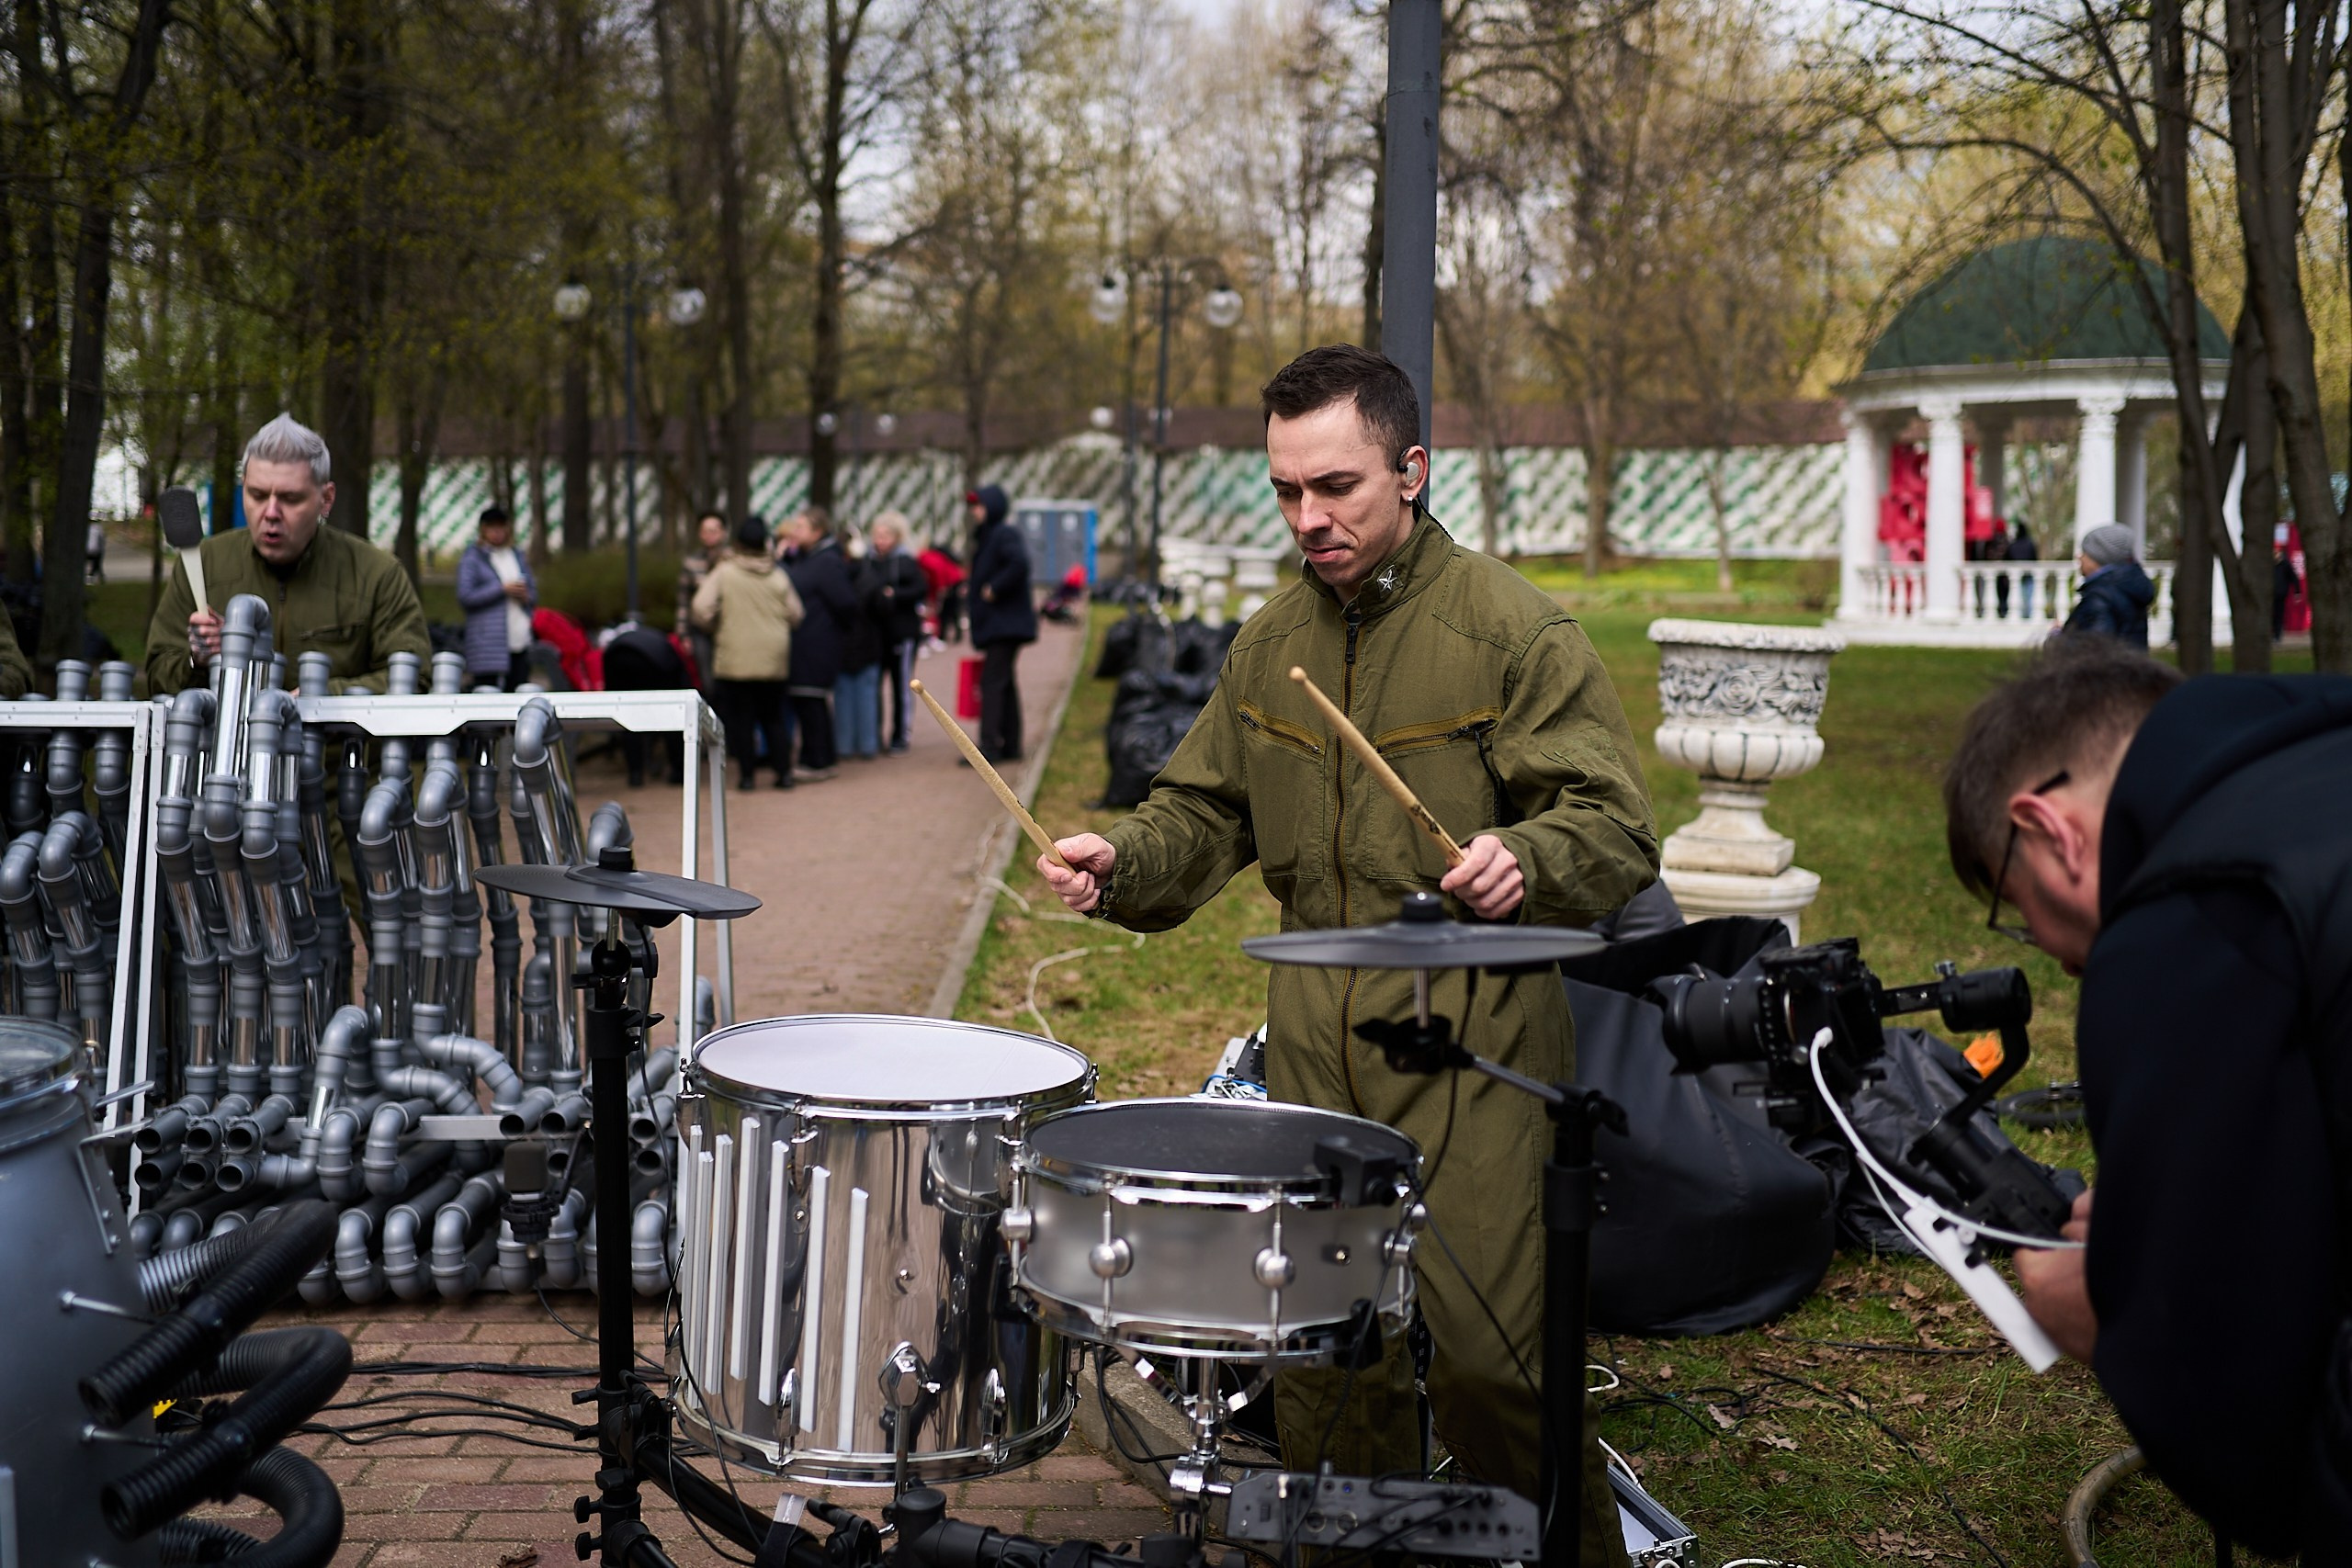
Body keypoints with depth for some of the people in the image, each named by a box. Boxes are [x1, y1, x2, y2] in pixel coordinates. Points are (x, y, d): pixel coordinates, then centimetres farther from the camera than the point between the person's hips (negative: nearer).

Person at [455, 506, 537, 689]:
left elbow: (533, 591, 24)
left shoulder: (517, 556, 19)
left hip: (520, 639, 5)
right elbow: (465, 596, -9)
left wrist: (526, 596, -1)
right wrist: (502, 589, -10)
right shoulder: (472, 558, 1)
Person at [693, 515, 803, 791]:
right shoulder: (778, 576, 1)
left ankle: (747, 775, 4)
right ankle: (784, 771, 10)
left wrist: (714, 628, 8)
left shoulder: (724, 572, -7)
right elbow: (795, 615, 4)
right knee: (774, 717, 13)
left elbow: (702, 609, -12)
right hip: (773, 658, 3)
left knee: (741, 718, 4)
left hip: (735, 657, -3)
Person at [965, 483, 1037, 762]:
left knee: (992, 682, -13)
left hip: (1004, 624, -11)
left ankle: (989, 746, -17)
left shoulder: (1005, 535, -13)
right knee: (1005, 683, 13)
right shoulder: (986, 537, 18)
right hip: (997, 625, 11)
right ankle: (1010, 746, 18)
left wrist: (993, 589, -22)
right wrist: (973, 590, 12)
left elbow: (1019, 564, -30)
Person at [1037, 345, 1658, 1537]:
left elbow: (1617, 832, -10)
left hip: (1469, 1024, -5)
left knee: (1483, 1348, -7)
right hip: (1312, 1029, 6)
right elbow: (1207, 813, 19)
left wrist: (1523, 857, -31)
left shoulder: (1510, 626, -7)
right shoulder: (1271, 642, 12)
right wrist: (1122, 862, -1)